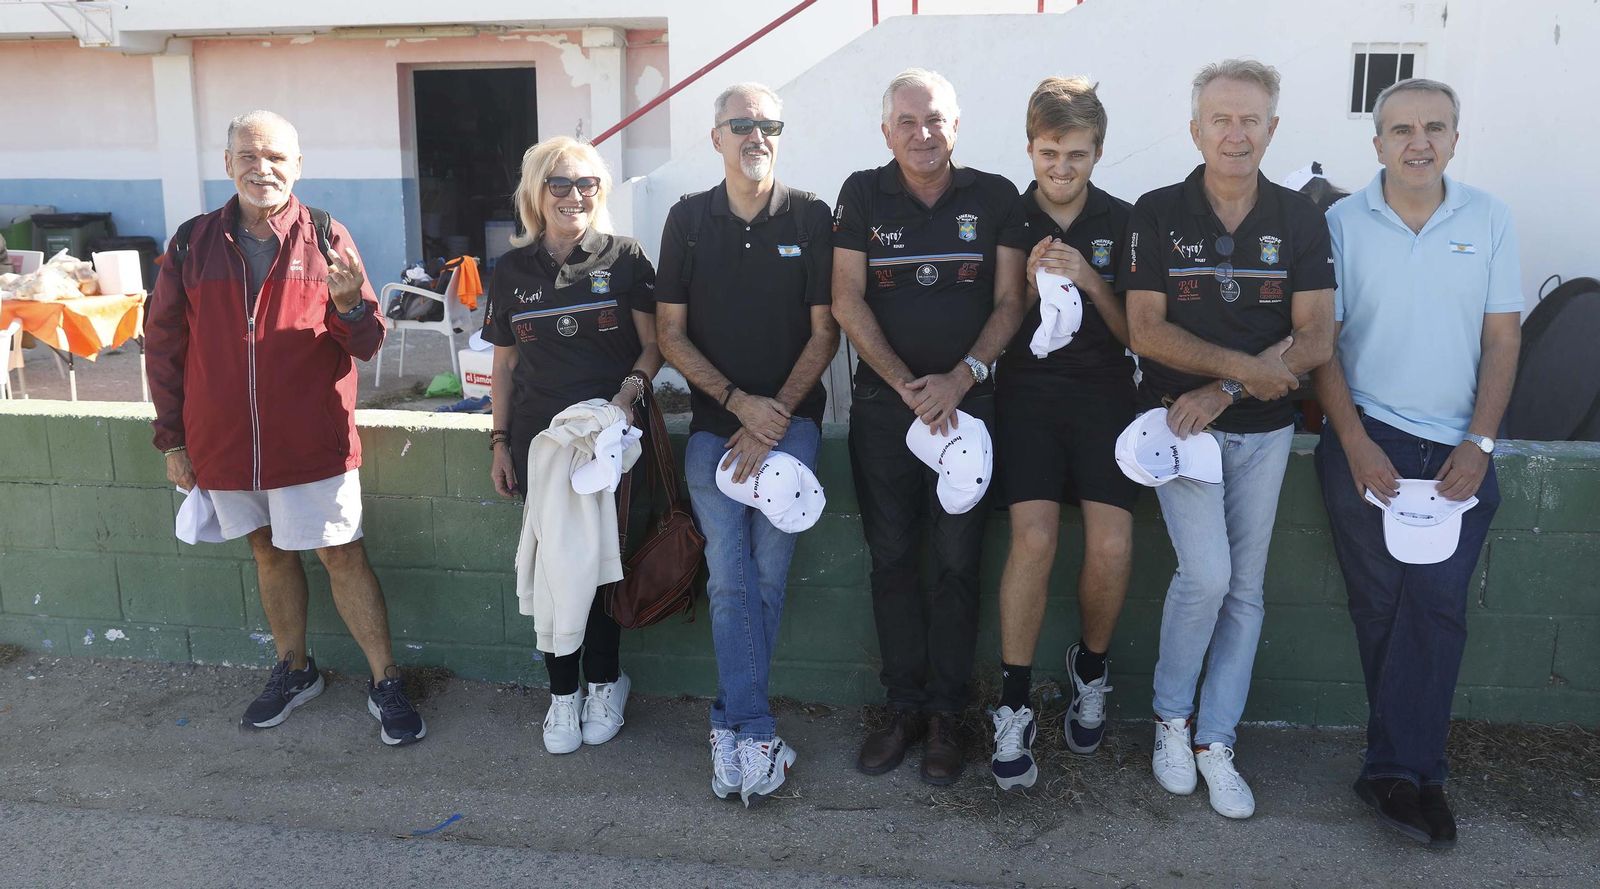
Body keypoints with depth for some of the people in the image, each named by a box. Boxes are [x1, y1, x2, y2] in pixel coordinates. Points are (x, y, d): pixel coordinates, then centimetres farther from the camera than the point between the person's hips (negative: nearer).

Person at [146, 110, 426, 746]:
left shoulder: (326, 239, -4)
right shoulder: (193, 243, 1)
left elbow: (367, 345, -5)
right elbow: (163, 345, 7)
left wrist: (349, 301, -27)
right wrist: (172, 438, 6)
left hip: (312, 441, -3)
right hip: (223, 443, 3)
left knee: (341, 554, 0)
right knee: (268, 552, 17)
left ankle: (385, 683, 10)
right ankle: (294, 671, 34)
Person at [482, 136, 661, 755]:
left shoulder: (624, 258, -1)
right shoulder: (512, 270, 8)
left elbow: (653, 344, 1)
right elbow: (505, 365, 13)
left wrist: (631, 390, -18)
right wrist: (500, 441, 9)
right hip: (539, 439, 2)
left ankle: (604, 685, 23)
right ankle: (563, 693, 20)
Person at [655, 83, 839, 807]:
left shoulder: (810, 217, 3)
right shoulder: (688, 220, 7)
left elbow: (824, 331, 1)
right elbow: (671, 334, 4)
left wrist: (776, 414, -8)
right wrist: (740, 403, -7)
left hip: (791, 419, -1)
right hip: (714, 420, 1)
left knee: (769, 573, -2)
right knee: (730, 577, -5)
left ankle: (730, 722, 13)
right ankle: (758, 734, 2)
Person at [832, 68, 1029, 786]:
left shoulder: (995, 198, 4)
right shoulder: (863, 195, 3)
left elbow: (1009, 304, 2)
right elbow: (847, 302, -2)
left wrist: (961, 377, -12)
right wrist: (906, 385, -10)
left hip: (969, 400, 0)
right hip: (883, 404, 1)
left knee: (958, 559, 1)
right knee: (891, 557, 5)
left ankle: (944, 713, 13)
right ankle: (905, 706, 17)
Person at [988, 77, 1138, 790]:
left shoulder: (1123, 223, 7)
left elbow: (1135, 334, 6)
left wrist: (1091, 281, -10)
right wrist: (1031, 284, -11)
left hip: (1103, 391, 1)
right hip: (1026, 390, -1)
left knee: (1113, 549, -13)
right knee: (1034, 539, -20)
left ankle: (1090, 669, 17)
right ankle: (1013, 706, -4)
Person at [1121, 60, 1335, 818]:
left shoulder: (1300, 219, 1)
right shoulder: (1158, 214, -5)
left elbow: (1317, 341, -6)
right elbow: (1146, 332, -11)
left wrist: (1221, 391, -16)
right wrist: (1247, 366, -18)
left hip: (1264, 430, 3)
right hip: (1181, 422, -3)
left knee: (1244, 589, 7)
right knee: (1208, 573, -16)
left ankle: (1214, 742, 19)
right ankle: (1171, 717, 8)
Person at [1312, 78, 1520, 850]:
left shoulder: (1489, 220, 5)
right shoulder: (1342, 223, 0)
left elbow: (1502, 337, 5)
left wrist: (1479, 444, -5)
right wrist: (1356, 443, -9)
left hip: (1460, 451, 2)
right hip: (1367, 441, -1)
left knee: (1435, 603, -8)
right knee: (1382, 604, 0)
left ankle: (1396, 769, 0)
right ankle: (1417, 770, 11)